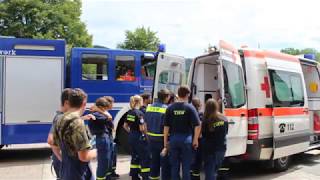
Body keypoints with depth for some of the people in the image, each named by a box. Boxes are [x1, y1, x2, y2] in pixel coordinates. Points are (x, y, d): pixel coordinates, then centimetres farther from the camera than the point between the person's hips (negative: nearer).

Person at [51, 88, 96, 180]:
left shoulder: (60, 121, 4)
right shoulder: (77, 122, -23)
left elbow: (55, 147, 15)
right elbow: (84, 157, -25)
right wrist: (95, 152, -6)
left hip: (65, 172, 8)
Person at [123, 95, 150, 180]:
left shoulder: (129, 112, 7)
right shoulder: (139, 113, -17)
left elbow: (125, 126, 13)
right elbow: (142, 128, -21)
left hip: (131, 137, 8)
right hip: (139, 137, -8)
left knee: (134, 157, 18)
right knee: (145, 158, 0)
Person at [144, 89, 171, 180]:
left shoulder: (149, 107, 4)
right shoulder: (166, 109, -15)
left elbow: (146, 123, 10)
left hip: (152, 138, 6)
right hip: (162, 139, -6)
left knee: (154, 160, 18)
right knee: (165, 162, 4)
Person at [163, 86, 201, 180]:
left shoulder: (170, 108, 1)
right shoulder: (190, 108, -5)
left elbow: (166, 126, 0)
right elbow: (197, 125, -10)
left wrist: (165, 142, 6)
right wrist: (195, 140, 0)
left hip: (173, 139, 2)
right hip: (186, 139, -2)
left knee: (174, 166, 11)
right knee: (186, 166, 7)